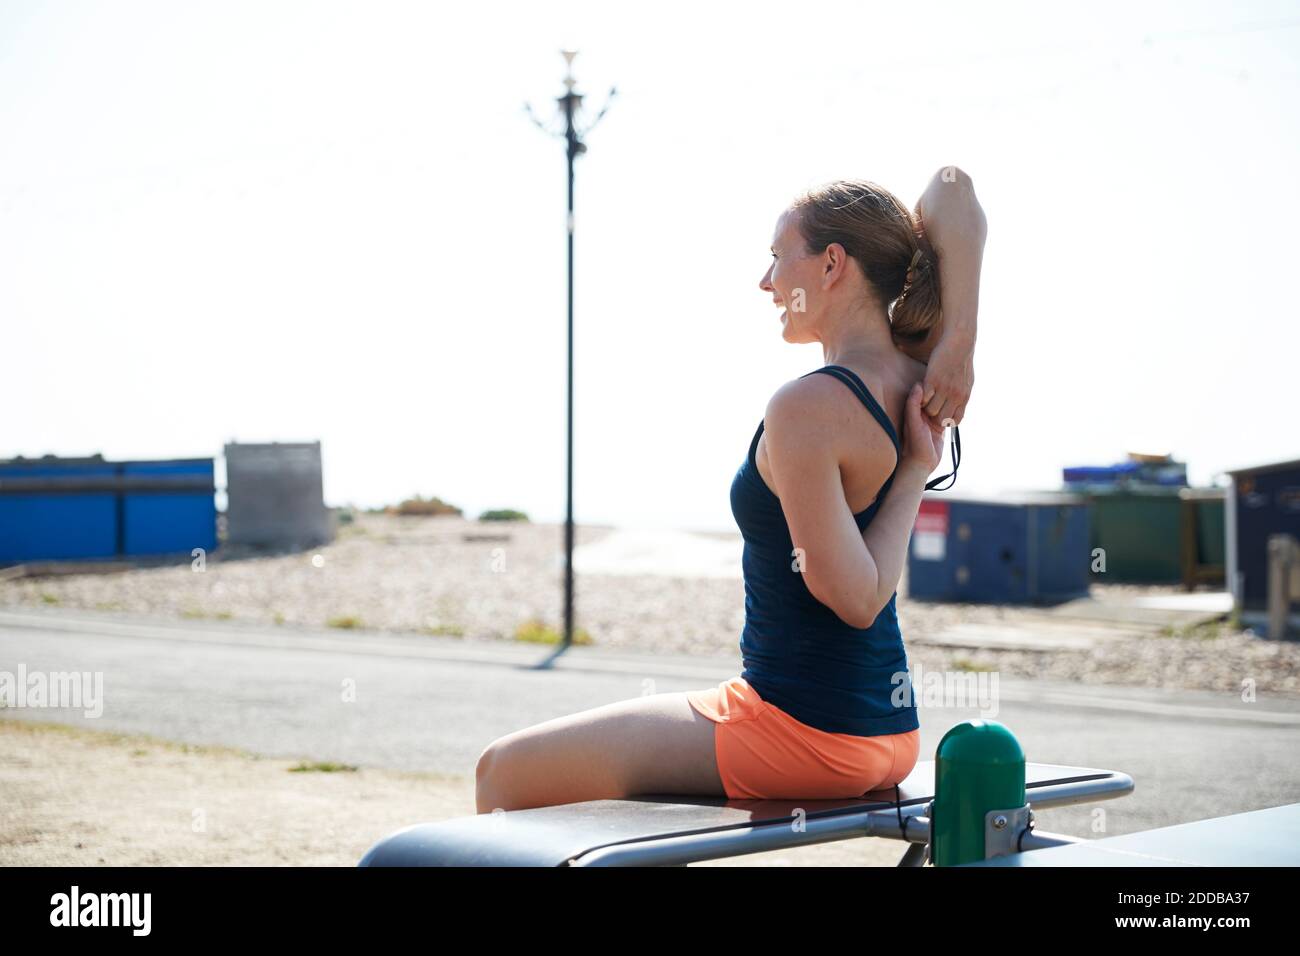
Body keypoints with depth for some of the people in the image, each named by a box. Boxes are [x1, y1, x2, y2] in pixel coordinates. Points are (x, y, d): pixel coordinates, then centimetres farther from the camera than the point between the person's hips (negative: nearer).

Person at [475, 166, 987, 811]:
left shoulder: (806, 408, -23)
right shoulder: (921, 376, 0)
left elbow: (855, 597, -21)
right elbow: (950, 190, 8)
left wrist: (913, 470, -13)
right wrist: (959, 337, -5)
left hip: (800, 728, -9)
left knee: (503, 773, 6)